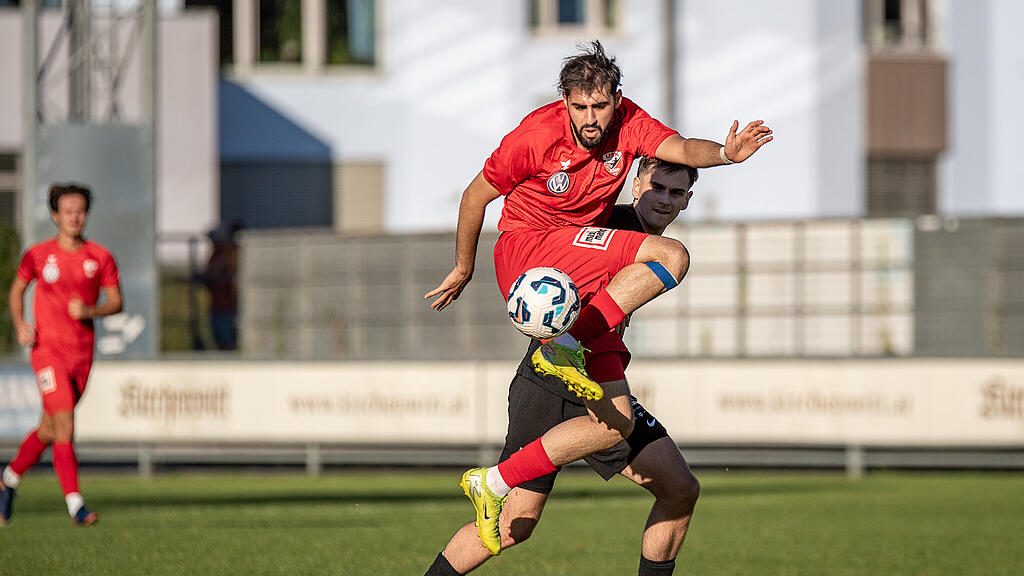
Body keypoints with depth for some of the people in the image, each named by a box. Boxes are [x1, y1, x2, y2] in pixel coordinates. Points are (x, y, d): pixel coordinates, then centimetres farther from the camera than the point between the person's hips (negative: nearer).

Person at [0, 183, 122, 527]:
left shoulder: (100, 257, 2)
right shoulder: (38, 255, -1)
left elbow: (116, 302, 5)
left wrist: (90, 311, -15)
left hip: (82, 353, 3)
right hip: (48, 349, -3)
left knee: (49, 429, 14)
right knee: (65, 427, -15)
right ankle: (75, 505, -16)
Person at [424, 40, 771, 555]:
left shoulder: (627, 123, -3)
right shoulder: (537, 136, -14)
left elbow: (678, 149, -21)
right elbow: (476, 196, -1)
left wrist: (724, 153, -43)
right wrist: (464, 270, 9)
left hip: (584, 289, 6)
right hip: (526, 249, -6)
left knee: (615, 422, -6)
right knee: (671, 256, -27)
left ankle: (493, 484, -8)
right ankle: (565, 347, -37)